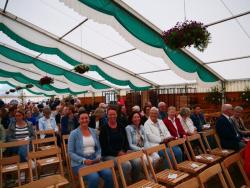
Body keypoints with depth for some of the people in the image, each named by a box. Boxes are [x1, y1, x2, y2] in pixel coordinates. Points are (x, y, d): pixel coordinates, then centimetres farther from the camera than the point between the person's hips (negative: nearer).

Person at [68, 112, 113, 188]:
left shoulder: (93, 131, 10)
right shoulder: (74, 133, -4)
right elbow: (70, 152, -7)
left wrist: (98, 157, -5)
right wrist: (83, 160, -18)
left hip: (94, 161, 4)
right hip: (79, 163, -4)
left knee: (109, 174, -22)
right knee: (94, 177, -31)